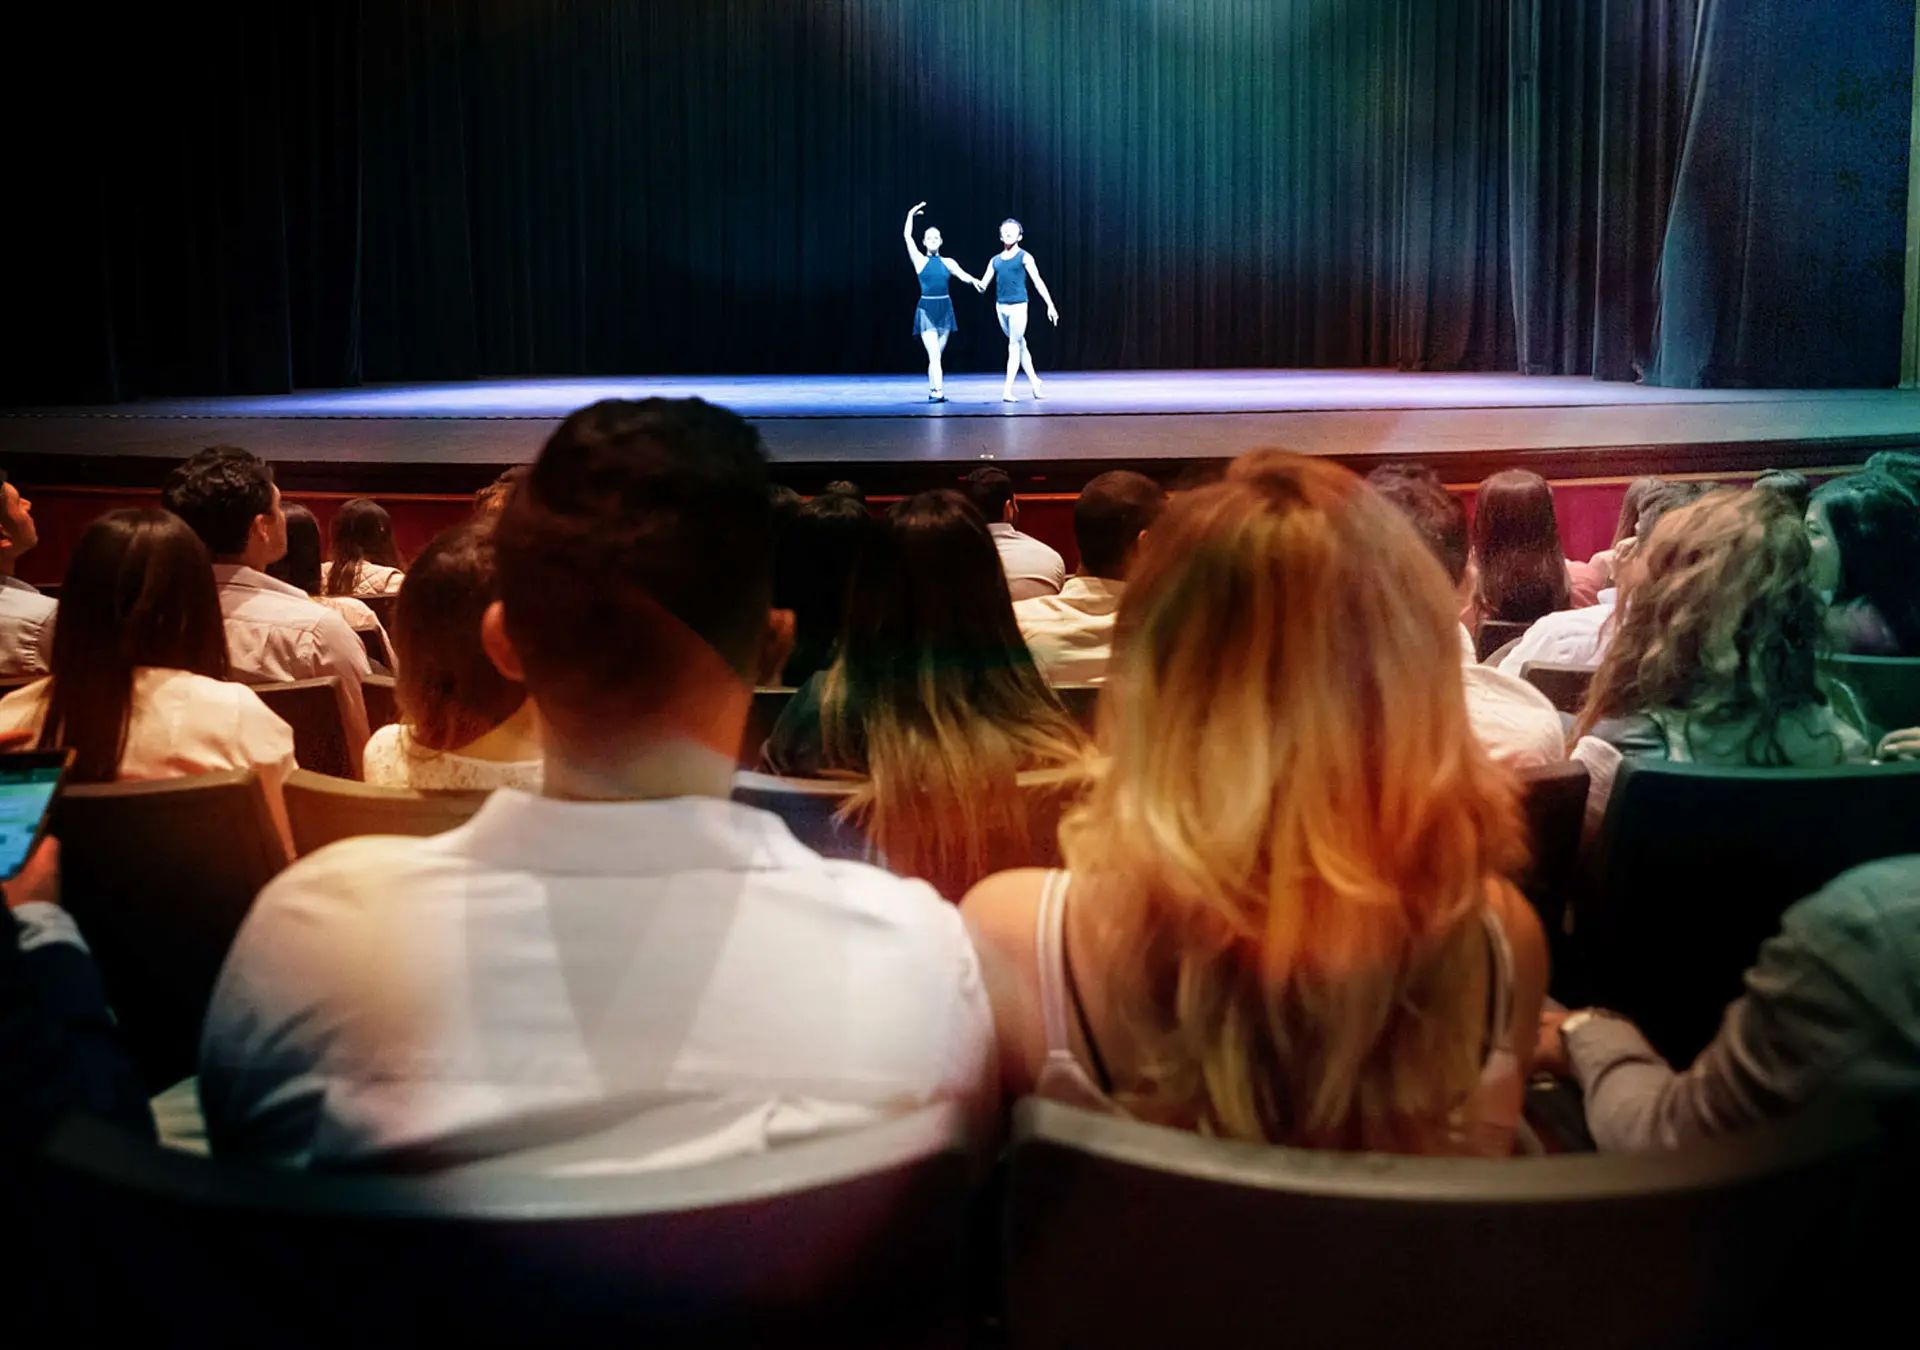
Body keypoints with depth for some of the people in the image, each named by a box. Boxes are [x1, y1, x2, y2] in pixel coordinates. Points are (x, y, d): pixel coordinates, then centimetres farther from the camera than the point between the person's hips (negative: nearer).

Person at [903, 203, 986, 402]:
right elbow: (907, 236, -1)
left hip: (944, 309, 3)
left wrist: (975, 281, -27)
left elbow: (963, 274, -7)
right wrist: (911, 215, 4)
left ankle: (932, 391, 15)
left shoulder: (947, 262, 9)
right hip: (926, 309, -3)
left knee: (936, 355, 8)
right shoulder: (920, 260, 3)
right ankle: (938, 391, -21)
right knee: (933, 354, -13)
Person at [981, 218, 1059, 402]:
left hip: (1018, 306, -5)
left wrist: (1050, 305, -7)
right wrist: (976, 283, -17)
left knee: (1014, 346, -6)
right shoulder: (995, 260, 12)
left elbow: (1038, 282, -4)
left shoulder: (1024, 257, -1)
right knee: (1020, 345, 13)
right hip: (1001, 306, 5)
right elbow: (984, 284, 7)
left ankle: (1008, 389, -9)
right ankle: (1034, 382, 24)